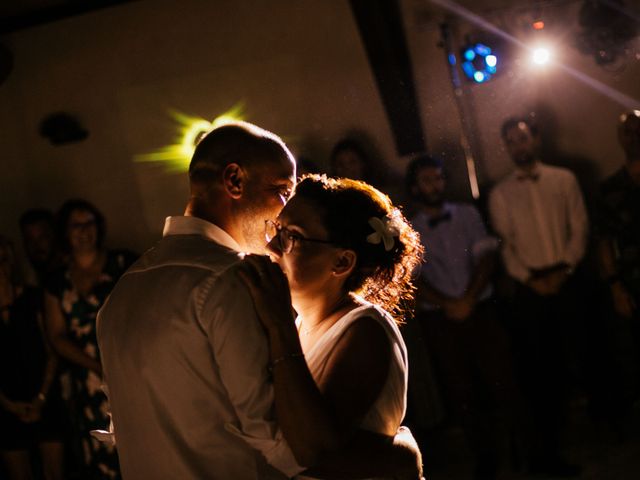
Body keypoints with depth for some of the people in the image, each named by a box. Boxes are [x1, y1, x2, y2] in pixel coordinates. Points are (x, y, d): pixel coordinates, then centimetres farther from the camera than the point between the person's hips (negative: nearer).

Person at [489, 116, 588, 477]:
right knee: (535, 366, -4)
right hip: (530, 287, -1)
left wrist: (565, 269, -11)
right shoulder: (500, 194, 6)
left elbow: (579, 228, 1)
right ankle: (548, 449, 2)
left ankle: (547, 445, 20)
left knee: (563, 361, 5)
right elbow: (504, 245, 0)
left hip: (566, 281, 1)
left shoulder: (564, 180, 7)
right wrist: (530, 278, -13)